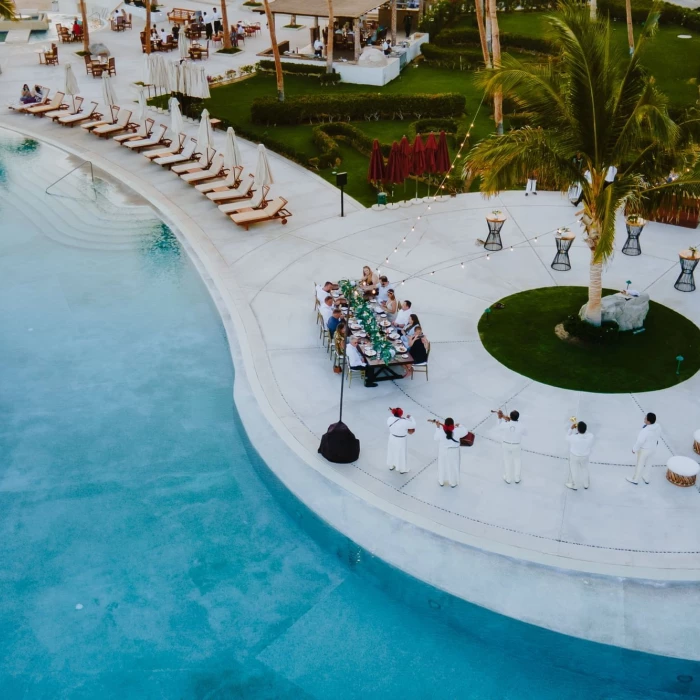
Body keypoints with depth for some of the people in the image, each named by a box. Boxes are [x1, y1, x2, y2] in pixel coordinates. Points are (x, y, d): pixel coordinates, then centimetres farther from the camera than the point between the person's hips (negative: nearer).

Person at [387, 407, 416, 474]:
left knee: (392, 452, 28)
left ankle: (391, 466, 50)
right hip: (400, 441, -5)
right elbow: (413, 425, -16)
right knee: (401, 454, 18)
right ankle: (402, 469, 39)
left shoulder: (390, 419, -19)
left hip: (392, 438, 5)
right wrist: (409, 417, -3)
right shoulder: (404, 422, -32)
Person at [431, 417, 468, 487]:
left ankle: (441, 482, 41)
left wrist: (437, 428, -5)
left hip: (443, 452, 0)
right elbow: (465, 431, -8)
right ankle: (453, 483, 39)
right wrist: (459, 426, 6)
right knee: (453, 466, 21)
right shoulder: (457, 431, -26)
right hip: (453, 452, 0)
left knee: (442, 466, 23)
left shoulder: (440, 432, -27)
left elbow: (435, 438, -8)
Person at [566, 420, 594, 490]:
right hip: (585, 456, 3)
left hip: (574, 456, -3)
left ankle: (574, 485, 48)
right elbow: (591, 446, -9)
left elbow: (567, 438, -13)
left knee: (574, 470, 24)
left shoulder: (574, 437, -38)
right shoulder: (590, 436, -29)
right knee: (584, 469, 30)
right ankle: (586, 484, 53)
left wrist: (571, 428, -11)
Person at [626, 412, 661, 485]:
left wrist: (634, 449, -10)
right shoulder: (657, 426, -18)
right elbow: (658, 434, 2)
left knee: (640, 465, 17)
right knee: (648, 462, 28)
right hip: (652, 448, 6)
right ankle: (646, 479, 47)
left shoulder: (645, 431, -39)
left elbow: (639, 442, -28)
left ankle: (635, 480, 40)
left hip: (643, 450, -6)